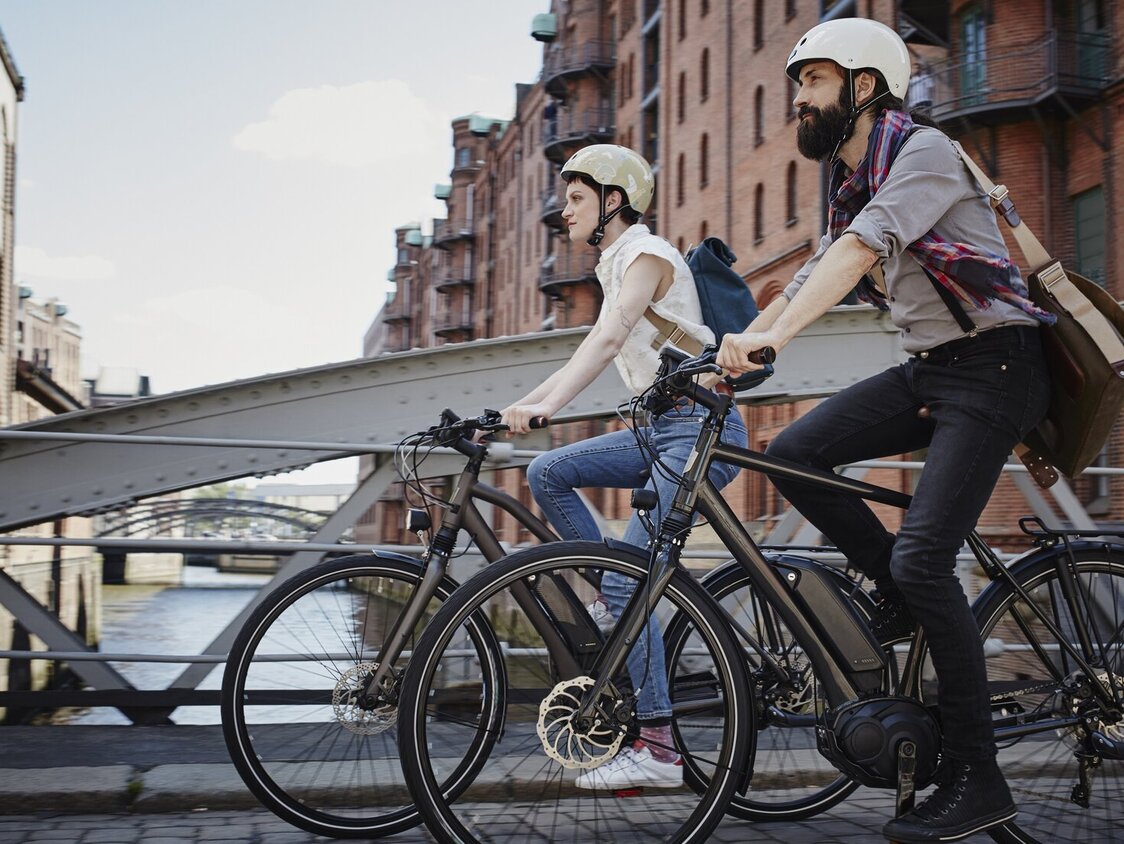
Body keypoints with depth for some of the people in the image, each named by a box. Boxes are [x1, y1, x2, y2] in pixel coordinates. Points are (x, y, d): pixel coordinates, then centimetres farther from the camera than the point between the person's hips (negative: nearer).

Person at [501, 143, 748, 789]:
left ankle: (658, 748, -10)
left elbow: (607, 340, -26)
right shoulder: (617, 266, 20)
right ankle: (622, 613, 5)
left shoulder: (647, 253, -10)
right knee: (548, 472, 0)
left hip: (700, 431, -9)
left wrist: (547, 407, -38)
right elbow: (595, 349, 18)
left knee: (626, 580, -15)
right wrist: (518, 406, 9)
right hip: (663, 429, 9)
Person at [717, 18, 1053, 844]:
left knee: (922, 557, -17)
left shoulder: (923, 150, -14)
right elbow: (811, 279, 11)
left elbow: (860, 250, -30)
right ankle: (904, 598, 10)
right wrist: (728, 354, -1)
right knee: (795, 452, -8)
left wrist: (770, 339, -41)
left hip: (994, 367, -8)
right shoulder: (852, 188, 13)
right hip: (927, 369, 8)